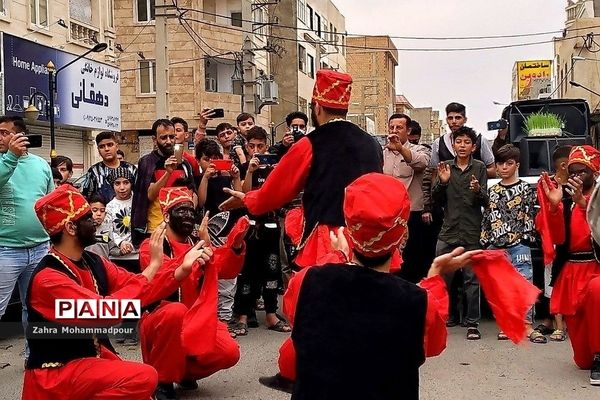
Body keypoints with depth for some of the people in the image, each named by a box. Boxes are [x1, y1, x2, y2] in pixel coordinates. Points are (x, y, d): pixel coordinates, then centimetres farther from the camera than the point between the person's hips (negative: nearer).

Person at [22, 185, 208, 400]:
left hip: (94, 356, 8)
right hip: (57, 373, -8)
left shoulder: (93, 262, 2)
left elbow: (139, 289, 4)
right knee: (143, 377, -25)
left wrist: (183, 268, -9)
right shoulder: (48, 278, -22)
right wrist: (153, 265, -28)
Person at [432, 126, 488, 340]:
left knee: (471, 278, -1)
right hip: (448, 230, 3)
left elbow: (485, 202, -2)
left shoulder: (479, 168, 3)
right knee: (442, 276, 6)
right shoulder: (446, 167, 9)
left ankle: (472, 323, 5)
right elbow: (437, 200, 7)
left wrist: (478, 191, -24)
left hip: (471, 232, -3)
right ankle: (450, 316, 24)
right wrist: (442, 182, -11)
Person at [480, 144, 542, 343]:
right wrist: (484, 242, 9)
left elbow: (529, 216, 0)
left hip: (518, 244, -4)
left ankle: (528, 326, -7)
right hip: (495, 246, 4)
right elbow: (486, 219, 14)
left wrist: (526, 238, -11)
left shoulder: (525, 189, 5)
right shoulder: (492, 191, 14)